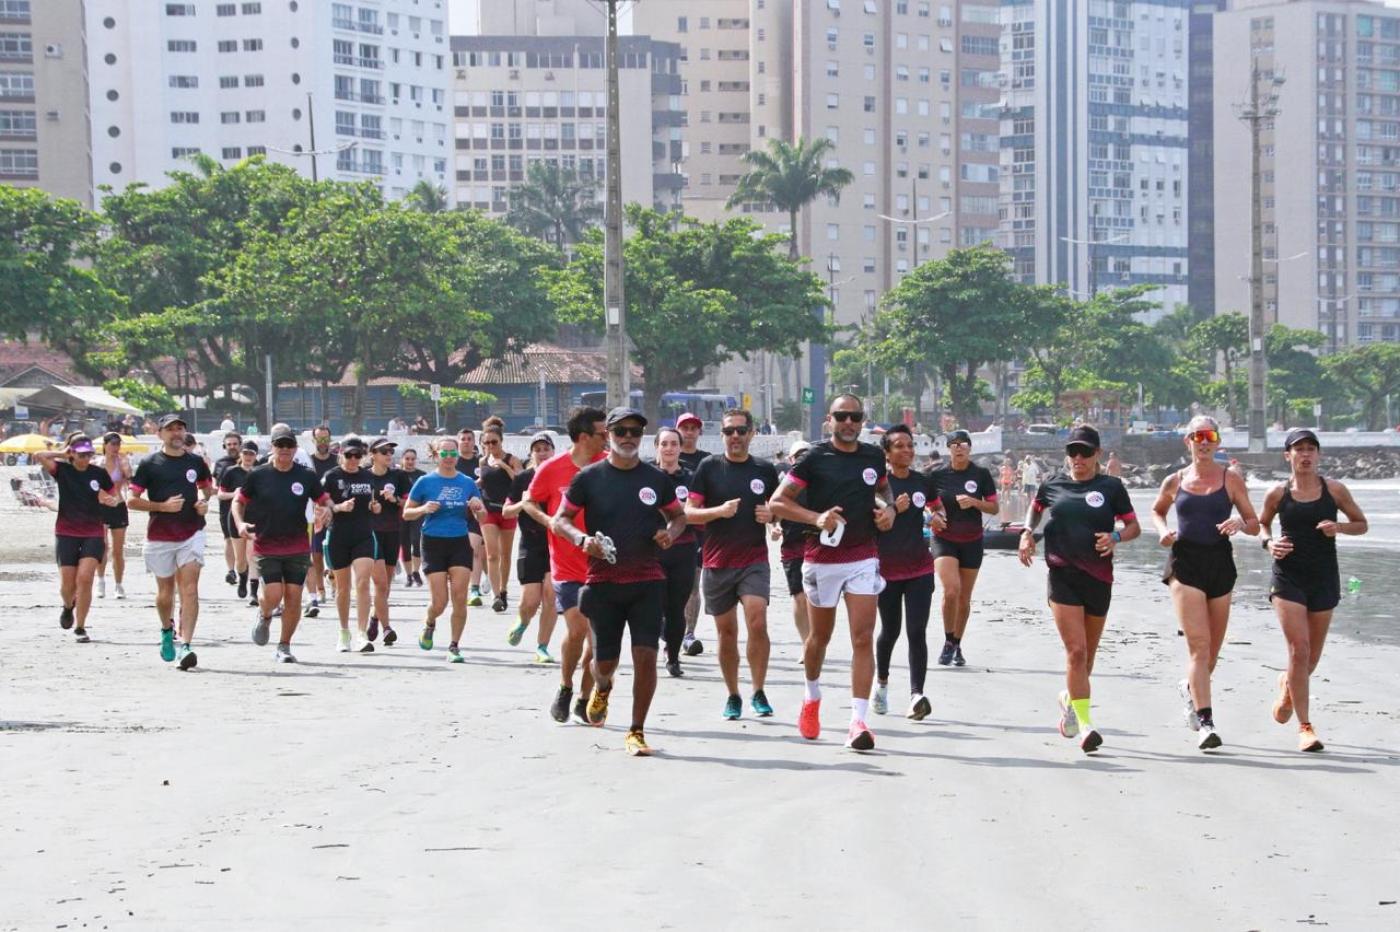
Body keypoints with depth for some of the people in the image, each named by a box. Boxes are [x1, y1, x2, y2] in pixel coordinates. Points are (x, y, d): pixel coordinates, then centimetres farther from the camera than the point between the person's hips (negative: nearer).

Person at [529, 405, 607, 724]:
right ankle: (565, 689, 13)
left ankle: (585, 699, 19)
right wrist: (550, 522, -9)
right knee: (577, 629, -13)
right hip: (568, 567, -3)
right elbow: (530, 503, 7)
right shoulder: (551, 469, -6)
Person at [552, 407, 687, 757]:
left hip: (648, 581, 1)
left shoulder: (657, 479, 6)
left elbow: (678, 515, 19)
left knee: (646, 656, -9)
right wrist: (582, 539, -15)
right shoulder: (588, 478, 0)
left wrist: (671, 533, -4)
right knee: (605, 660, 3)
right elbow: (560, 520, 5)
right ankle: (602, 688, 42)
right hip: (603, 581, -1)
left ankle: (636, 732, 3)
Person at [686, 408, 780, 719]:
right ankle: (733, 696, 19)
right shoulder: (709, 467, 2)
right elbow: (689, 512, 0)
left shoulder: (765, 470, 6)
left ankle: (758, 692, -4)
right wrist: (719, 511, -17)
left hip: (754, 560, 0)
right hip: (716, 562, 0)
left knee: (758, 623, -17)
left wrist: (771, 515, -4)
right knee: (726, 632, 6)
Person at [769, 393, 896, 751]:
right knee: (820, 636, 14)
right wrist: (817, 517, -20)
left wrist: (888, 509, 4)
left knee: (863, 638, -10)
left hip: (863, 558, 2)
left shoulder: (874, 456, 5)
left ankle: (858, 721, -14)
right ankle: (812, 697, 41)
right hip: (822, 558, -2)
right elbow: (777, 502, -7)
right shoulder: (815, 458, -6)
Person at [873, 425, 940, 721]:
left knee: (917, 632, -10)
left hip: (920, 568, 2)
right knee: (890, 630, 11)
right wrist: (894, 510, -22)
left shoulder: (922, 482, 6)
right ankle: (881, 681, 39)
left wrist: (938, 517, 2)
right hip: (887, 568, -2)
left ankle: (916, 696, -18)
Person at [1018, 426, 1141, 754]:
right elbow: (1036, 507, 26)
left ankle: (1069, 699, 41)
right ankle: (1084, 723, -15)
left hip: (1098, 577, 1)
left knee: (1087, 654, 13)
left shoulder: (1111, 487, 2)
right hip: (1062, 575, -1)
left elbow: (1134, 525, 7)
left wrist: (1116, 536, -13)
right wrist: (1028, 532, 9)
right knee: (1076, 650, -14)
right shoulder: (1053, 484, 6)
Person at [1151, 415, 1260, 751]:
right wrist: (1163, 531, 3)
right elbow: (1156, 511, 24)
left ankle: (1192, 688, 45)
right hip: (1185, 563, -2)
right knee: (1199, 644, -14)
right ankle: (1205, 722, -18)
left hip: (1220, 563, 2)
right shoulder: (1175, 482, 6)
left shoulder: (1231, 480, 3)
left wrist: (1239, 524, -16)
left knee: (1213, 647, 13)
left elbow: (1255, 524, 6)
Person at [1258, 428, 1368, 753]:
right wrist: (1269, 543, -6)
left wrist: (1339, 527, -12)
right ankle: (1305, 727, -8)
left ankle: (1288, 686, 47)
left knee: (1312, 655, 13)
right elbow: (1262, 524, 15)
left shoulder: (1334, 490, -1)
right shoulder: (1278, 493, -2)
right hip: (1288, 578, -2)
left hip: (1324, 579, 2)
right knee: (1299, 648, -13)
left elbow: (1362, 524, 9)